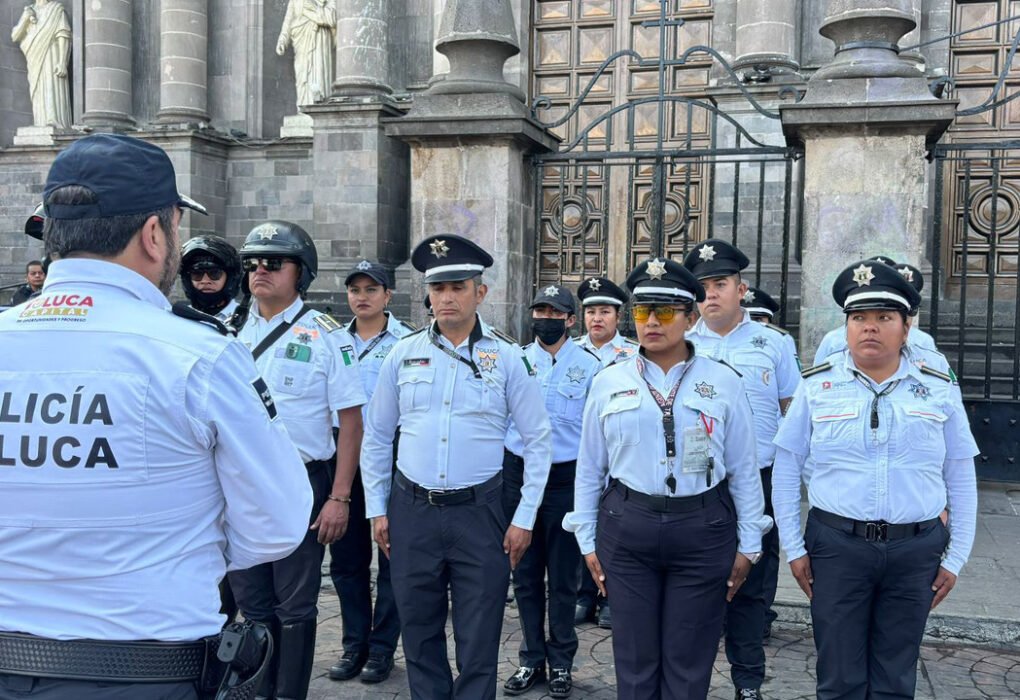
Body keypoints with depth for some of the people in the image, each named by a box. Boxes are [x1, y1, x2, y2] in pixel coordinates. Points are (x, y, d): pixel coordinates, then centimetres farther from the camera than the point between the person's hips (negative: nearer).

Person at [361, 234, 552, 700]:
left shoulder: (507, 359, -3)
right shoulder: (403, 355, 2)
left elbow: (537, 440, 1)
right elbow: (377, 437, 9)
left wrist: (525, 518, -2)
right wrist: (376, 508, 7)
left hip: (479, 514, -2)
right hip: (411, 512, 2)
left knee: (478, 645, 7)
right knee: (420, 637, 15)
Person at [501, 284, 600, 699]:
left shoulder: (589, 366, -2)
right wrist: (495, 474, 4)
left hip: (566, 478, -2)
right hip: (518, 473, 2)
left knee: (562, 577, 7)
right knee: (525, 574, 10)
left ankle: (560, 663, 23)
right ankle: (532, 659, 24)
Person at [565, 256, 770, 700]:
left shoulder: (723, 382, 1)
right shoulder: (609, 383, 3)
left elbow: (744, 469, 3)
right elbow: (589, 468, 7)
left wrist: (748, 544, 3)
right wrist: (587, 540, 7)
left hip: (703, 529, -1)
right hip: (626, 527, 1)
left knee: (688, 661, 10)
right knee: (635, 657, 11)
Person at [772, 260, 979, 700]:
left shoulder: (940, 391, 2)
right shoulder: (817, 387, -1)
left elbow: (961, 480, 7)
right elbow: (786, 469, 3)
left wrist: (956, 557, 5)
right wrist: (794, 548, 1)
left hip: (916, 551, 1)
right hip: (836, 544, -1)